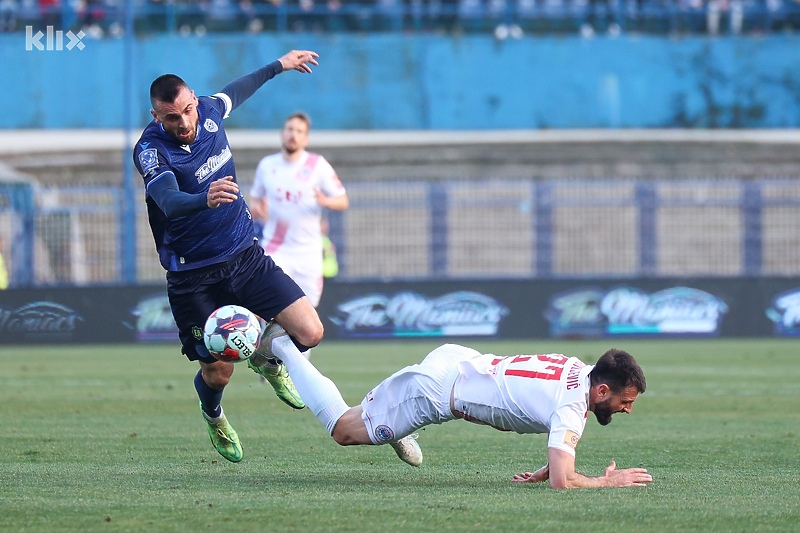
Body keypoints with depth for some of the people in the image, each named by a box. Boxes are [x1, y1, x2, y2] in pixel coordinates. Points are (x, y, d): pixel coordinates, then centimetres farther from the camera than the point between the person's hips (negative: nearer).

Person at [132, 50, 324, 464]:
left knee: (309, 333, -10)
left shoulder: (209, 111, -3)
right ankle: (213, 413, 40)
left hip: (245, 255, 5)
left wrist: (278, 66, 34)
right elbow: (169, 202, -40)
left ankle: (269, 359, 27)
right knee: (219, 372, 2)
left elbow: (234, 92, 22)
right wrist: (206, 199, -61)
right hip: (194, 277, -5)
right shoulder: (151, 150, -22)